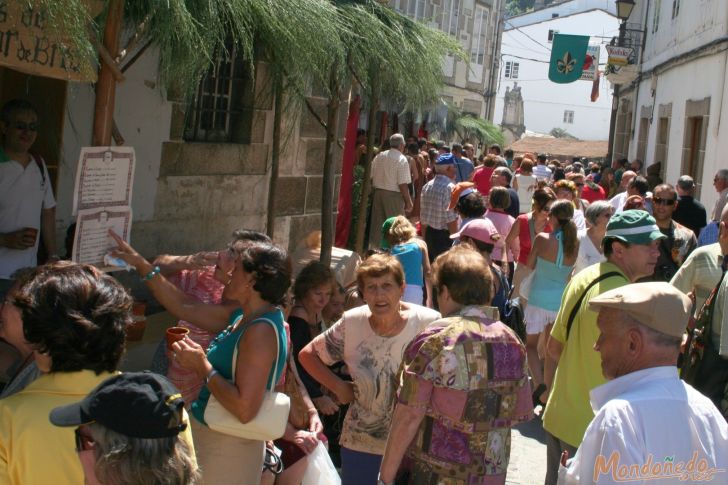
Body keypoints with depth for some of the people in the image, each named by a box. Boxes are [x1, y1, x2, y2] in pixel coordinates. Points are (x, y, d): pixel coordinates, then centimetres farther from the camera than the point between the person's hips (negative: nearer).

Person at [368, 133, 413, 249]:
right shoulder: (401, 159, -12)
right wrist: (408, 201, -8)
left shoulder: (378, 157, 6)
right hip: (394, 196, -6)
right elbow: (403, 184, -15)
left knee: (377, 223, 13)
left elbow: (371, 177, 8)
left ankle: (375, 247, 19)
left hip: (378, 193, 6)